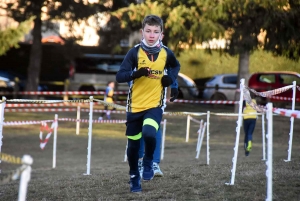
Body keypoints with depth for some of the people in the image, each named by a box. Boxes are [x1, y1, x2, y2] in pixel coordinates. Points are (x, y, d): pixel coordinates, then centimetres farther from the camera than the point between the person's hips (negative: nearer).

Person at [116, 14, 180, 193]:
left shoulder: (166, 53, -2)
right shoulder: (135, 52, -10)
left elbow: (176, 66, 21)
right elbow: (119, 77, -15)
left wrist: (171, 78, 1)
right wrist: (136, 73, -33)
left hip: (155, 105, 0)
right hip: (135, 106, 0)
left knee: (149, 134, -27)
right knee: (133, 145, 8)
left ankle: (149, 163, 2)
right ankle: (134, 177, 31)